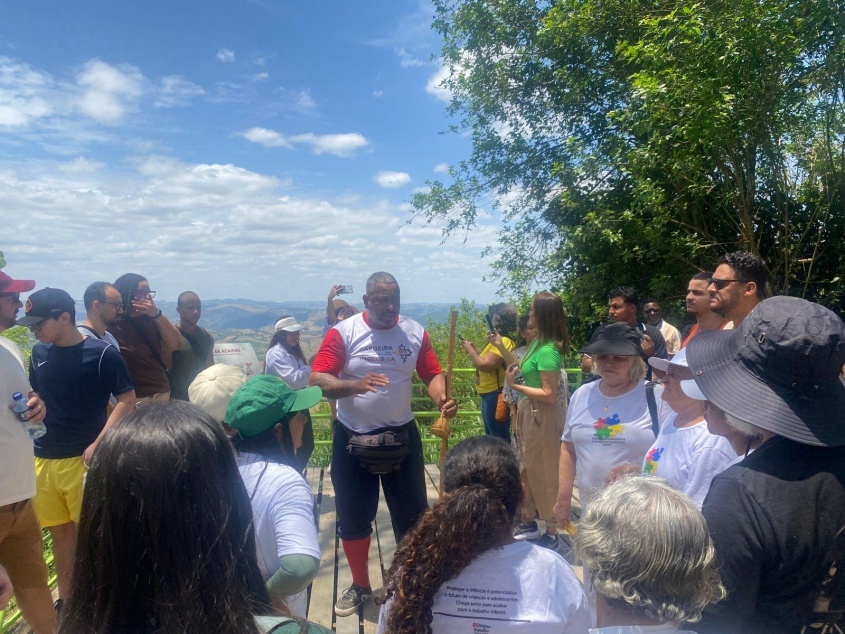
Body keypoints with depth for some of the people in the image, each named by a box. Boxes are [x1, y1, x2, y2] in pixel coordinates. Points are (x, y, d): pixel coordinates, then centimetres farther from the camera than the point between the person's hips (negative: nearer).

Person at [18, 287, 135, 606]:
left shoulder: (102, 353, -11)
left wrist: (98, 445, -17)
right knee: (60, 533, 17)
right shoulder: (39, 353, 6)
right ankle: (65, 599, 33)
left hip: (82, 459, -5)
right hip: (43, 458, 5)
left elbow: (128, 401, -11)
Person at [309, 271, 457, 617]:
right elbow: (317, 380, -18)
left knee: (412, 514, 12)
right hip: (352, 438, -1)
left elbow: (432, 373, 0)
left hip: (401, 436, 2)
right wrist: (355, 385, -36)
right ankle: (360, 585, 35)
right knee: (353, 518, 13)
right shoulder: (344, 332, -12)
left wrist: (442, 399, -22)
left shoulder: (415, 332, -3)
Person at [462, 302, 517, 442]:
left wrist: (469, 349, -14)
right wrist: (474, 349, 8)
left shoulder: (503, 341, -21)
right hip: (489, 394, 11)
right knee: (491, 435, 21)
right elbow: (488, 361, 17)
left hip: (496, 395, -11)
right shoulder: (500, 340, 13)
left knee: (499, 438, -2)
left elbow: (485, 365, -27)